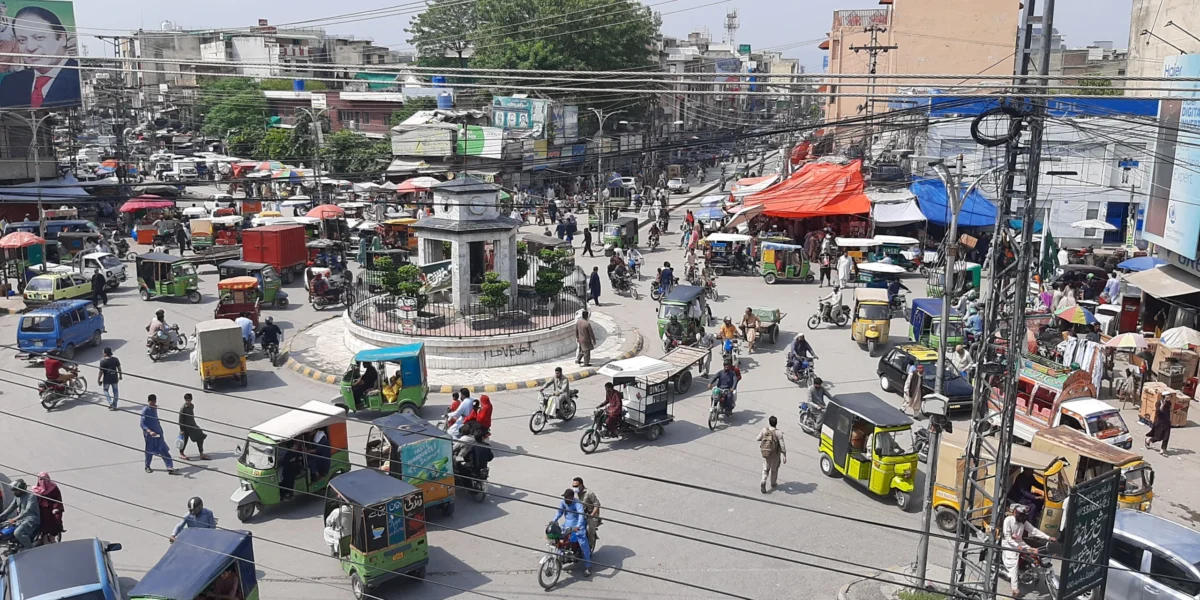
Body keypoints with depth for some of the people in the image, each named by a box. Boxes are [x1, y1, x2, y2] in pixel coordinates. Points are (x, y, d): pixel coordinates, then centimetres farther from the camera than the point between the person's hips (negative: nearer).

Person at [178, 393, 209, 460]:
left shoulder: (192, 406, 2)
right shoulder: (183, 409, -20)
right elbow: (180, 420, -17)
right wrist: (181, 430, -17)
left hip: (192, 425, 7)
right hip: (186, 427, -7)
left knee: (200, 438, 4)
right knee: (184, 441, 7)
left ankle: (201, 454, 10)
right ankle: (181, 454, 29)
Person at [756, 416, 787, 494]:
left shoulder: (764, 430, -12)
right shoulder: (778, 433, -20)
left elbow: (757, 439, 0)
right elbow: (782, 445, -20)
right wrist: (784, 456, -13)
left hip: (765, 453, 2)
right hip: (775, 454, -2)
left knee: (765, 468, 15)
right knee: (774, 468, 21)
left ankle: (763, 482, -6)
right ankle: (773, 484, 35)